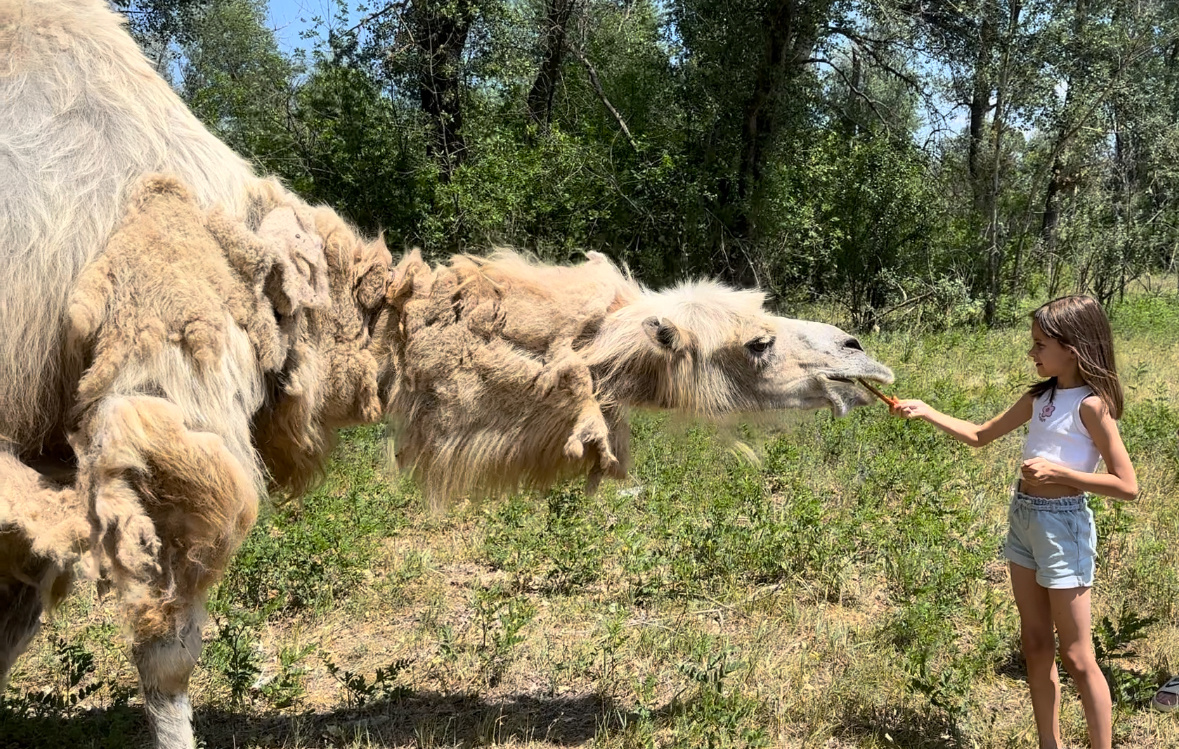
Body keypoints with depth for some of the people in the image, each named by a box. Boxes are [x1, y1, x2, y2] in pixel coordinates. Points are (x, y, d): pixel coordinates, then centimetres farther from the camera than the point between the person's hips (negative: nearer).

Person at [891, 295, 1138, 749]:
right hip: (1023, 518, 8)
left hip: (1062, 524, -8)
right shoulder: (1041, 397, 7)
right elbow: (979, 436, 15)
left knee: (1076, 657, 1)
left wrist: (1057, 471, -21)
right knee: (1036, 647, 14)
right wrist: (925, 412, 6)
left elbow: (1127, 486, -17)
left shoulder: (1091, 404, -15)